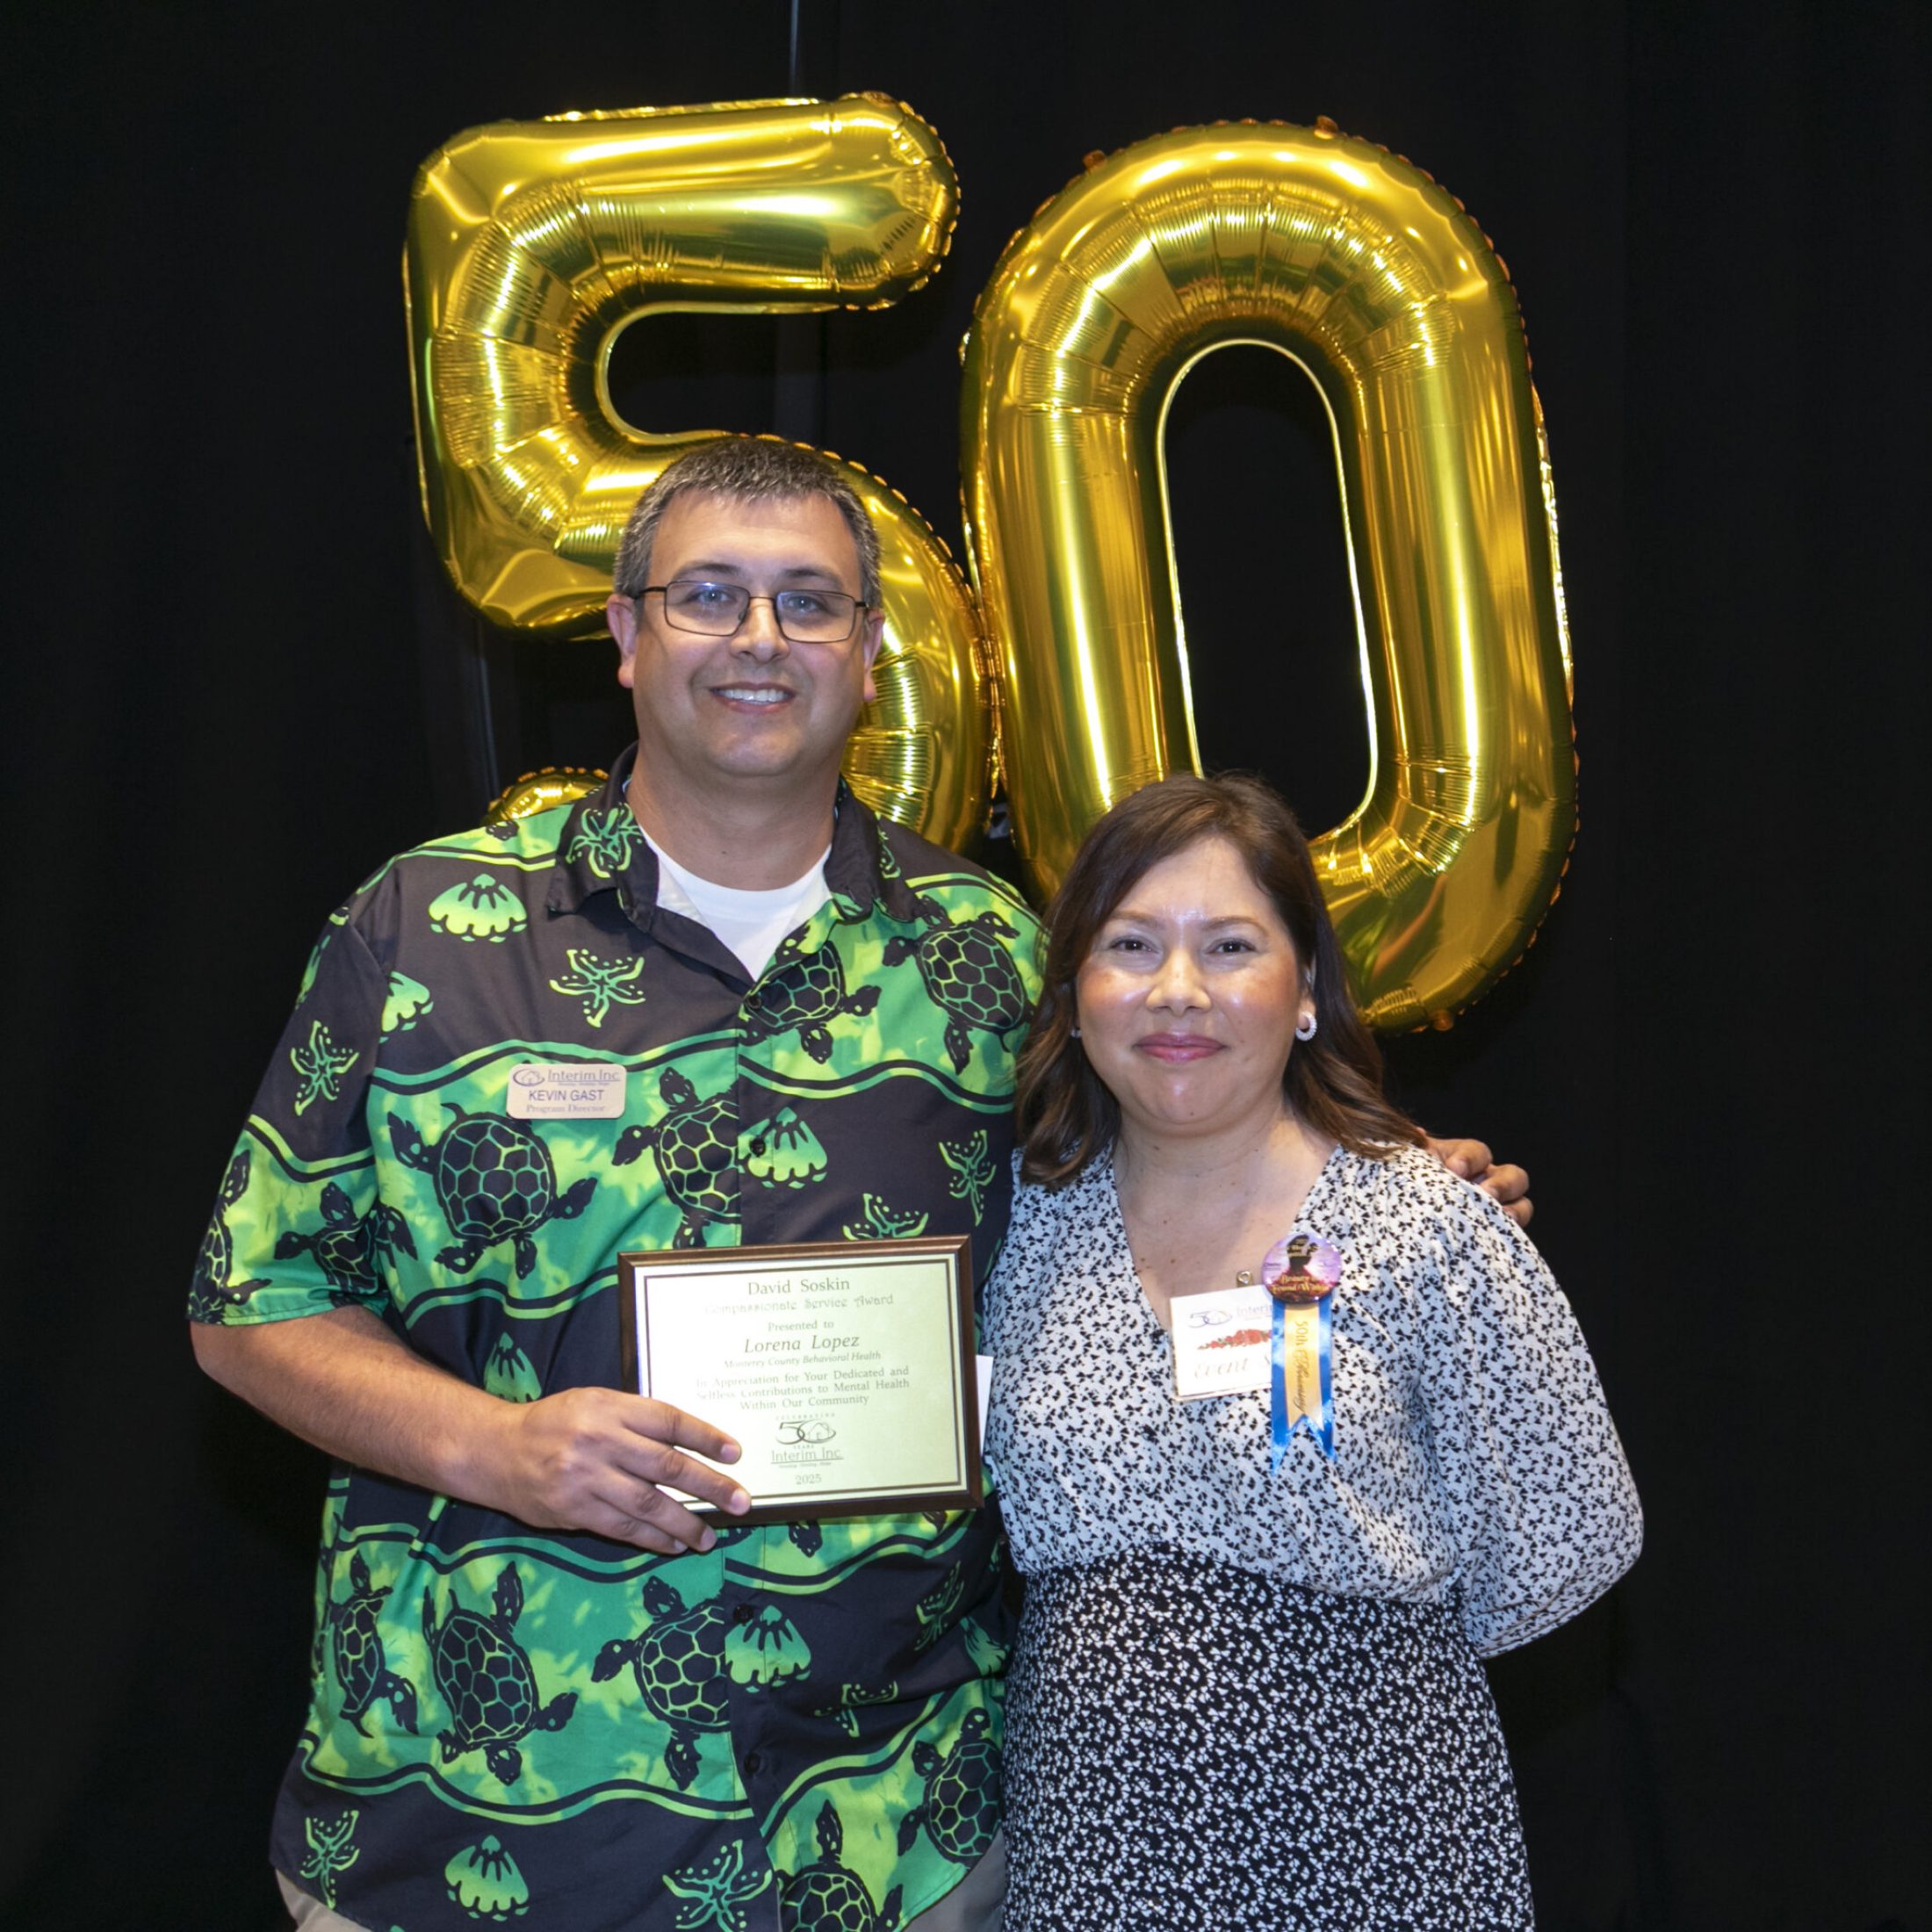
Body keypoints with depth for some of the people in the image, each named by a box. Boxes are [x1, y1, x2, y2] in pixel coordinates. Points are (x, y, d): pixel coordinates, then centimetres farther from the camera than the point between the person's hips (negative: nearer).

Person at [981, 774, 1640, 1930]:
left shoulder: (1427, 1225, -13)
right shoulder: (1032, 1216, -2)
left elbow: (1568, 1541, -6)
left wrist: (1367, 1646, 3)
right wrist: (1113, 1658, 1)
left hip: (1366, 1836, -3)